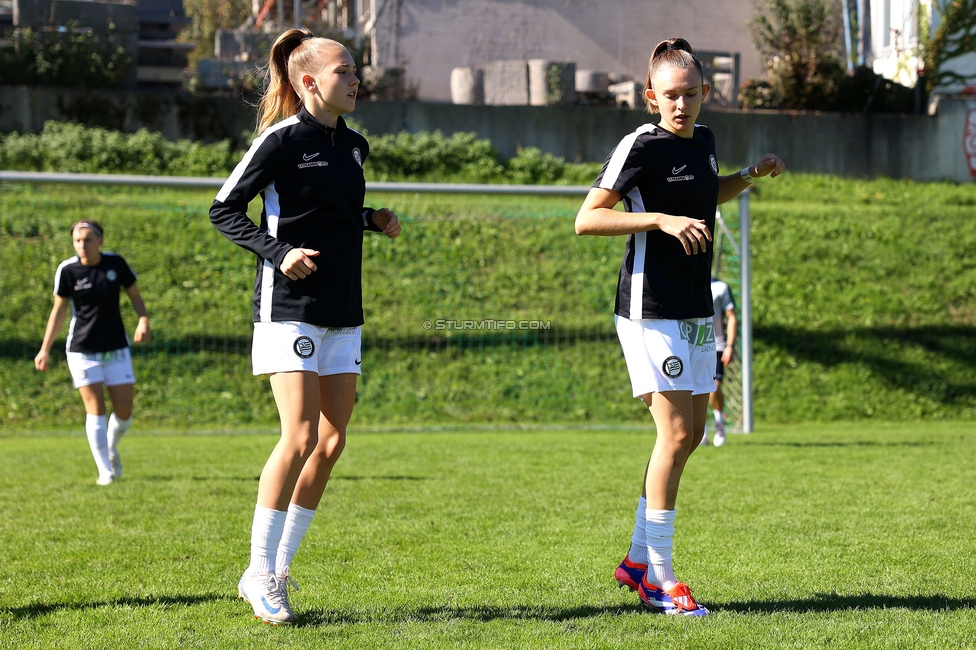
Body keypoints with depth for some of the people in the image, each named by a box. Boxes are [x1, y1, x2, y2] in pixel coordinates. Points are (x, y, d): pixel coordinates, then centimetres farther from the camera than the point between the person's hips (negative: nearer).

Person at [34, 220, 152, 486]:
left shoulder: (115, 263, -5)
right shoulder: (67, 270, -8)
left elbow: (134, 295, 6)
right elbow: (59, 310, 1)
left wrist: (144, 319, -13)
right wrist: (45, 349, -1)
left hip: (116, 349, 2)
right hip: (82, 351, -2)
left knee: (124, 411, 1)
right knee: (95, 409, -8)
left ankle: (111, 448, 33)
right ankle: (105, 471, -2)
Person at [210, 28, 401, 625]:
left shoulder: (354, 146, 13)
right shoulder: (282, 139, -9)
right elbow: (224, 210, -6)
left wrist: (373, 220, 8)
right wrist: (279, 252, -18)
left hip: (343, 311, 8)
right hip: (291, 308, -8)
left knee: (333, 439, 4)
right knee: (301, 436, -15)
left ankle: (279, 569, 13)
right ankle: (261, 571, -4)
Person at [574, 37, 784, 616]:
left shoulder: (704, 141, 10)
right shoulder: (642, 146, -13)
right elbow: (586, 219, -14)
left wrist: (750, 176, 14)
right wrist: (661, 220, -22)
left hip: (696, 310, 8)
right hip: (652, 311, -8)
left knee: (691, 433, 10)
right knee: (676, 434, -12)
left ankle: (638, 559, 20)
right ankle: (659, 578, -6)